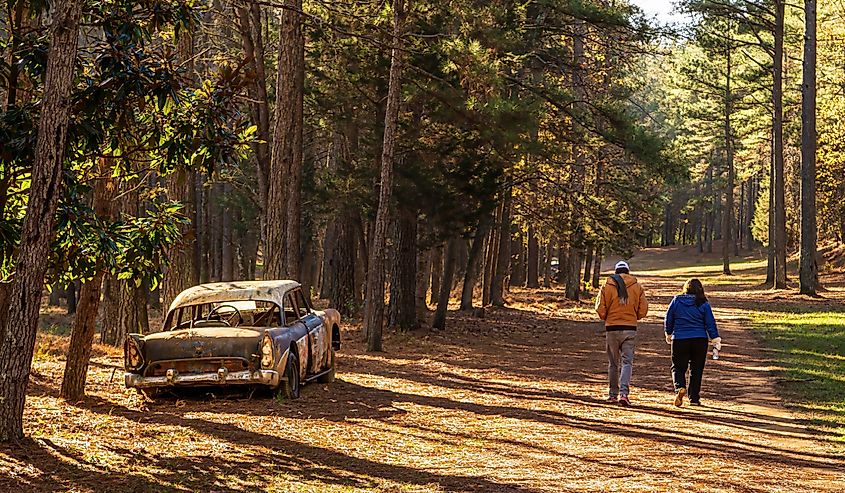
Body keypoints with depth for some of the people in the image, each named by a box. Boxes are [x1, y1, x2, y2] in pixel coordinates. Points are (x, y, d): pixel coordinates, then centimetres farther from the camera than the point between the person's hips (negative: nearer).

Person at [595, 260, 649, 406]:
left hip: (612, 328, 0)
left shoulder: (607, 286, -2)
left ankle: (613, 394, 16)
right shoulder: (637, 287, 2)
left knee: (613, 363, 11)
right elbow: (643, 309, 1)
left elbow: (600, 308, -5)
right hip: (630, 328, 0)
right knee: (627, 362, -2)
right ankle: (624, 393, -19)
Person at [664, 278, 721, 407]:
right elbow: (710, 324, 1)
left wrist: (669, 334, 23)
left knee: (678, 367, 8)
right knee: (696, 370, 10)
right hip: (700, 341, 0)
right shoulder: (703, 304, -1)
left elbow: (668, 320, 7)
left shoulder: (676, 301, 1)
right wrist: (716, 340, 7)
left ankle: (680, 387, -20)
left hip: (679, 340, 0)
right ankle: (694, 399, 10)